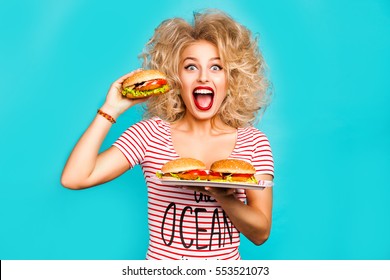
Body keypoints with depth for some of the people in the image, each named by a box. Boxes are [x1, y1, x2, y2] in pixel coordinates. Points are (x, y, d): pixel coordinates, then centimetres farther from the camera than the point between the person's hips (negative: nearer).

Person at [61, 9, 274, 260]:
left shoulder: (253, 142, -3)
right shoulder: (151, 133, -4)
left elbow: (260, 234, -5)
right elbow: (74, 178, -11)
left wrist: (222, 196, -23)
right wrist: (111, 109, -10)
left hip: (227, 258, 0)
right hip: (159, 258, 0)